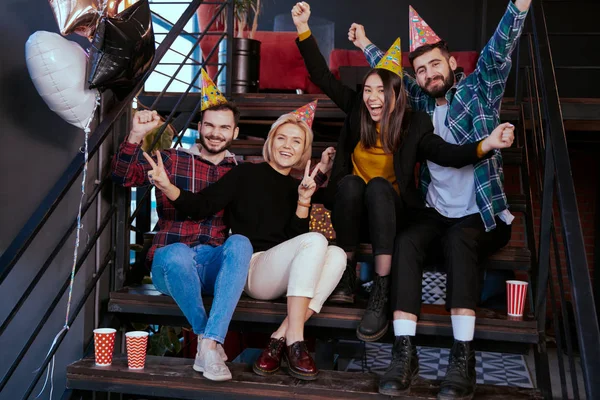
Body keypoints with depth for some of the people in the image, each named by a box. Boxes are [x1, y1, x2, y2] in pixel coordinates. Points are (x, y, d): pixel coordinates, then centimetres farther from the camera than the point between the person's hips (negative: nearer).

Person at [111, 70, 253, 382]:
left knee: (240, 243, -31)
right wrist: (136, 135, -18)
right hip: (173, 263, -1)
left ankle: (209, 344, -36)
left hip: (217, 265, 1)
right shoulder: (172, 160, 10)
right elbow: (124, 176, 0)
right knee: (177, 253, -37)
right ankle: (208, 338, -17)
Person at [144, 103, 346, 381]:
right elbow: (201, 206, -5)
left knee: (336, 254, -23)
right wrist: (166, 186, -22)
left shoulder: (297, 188, 17)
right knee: (316, 241, -27)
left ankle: (281, 338, -27)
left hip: (288, 278, 5)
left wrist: (304, 200, -7)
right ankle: (294, 342, -30)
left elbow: (297, 239, 7)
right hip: (251, 268, -5)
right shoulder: (247, 174, 5)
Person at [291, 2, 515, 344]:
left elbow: (447, 153, -23)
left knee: (378, 186, -32)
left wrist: (485, 145, -42)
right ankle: (347, 277, -21)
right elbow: (323, 77, -1)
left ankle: (382, 294, -39)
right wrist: (303, 29, -8)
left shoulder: (415, 124, -8)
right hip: (353, 214, 2)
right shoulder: (357, 112, -2)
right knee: (351, 182, -29)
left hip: (392, 214, -1)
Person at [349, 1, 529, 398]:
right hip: (437, 212, 4)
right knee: (406, 242, -26)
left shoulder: (478, 91, 4)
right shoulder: (423, 102, 15)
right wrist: (365, 45, 36)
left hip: (483, 215, -3)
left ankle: (464, 359, -36)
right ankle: (405, 352, -31)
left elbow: (499, 51, -12)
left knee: (458, 240, -34)